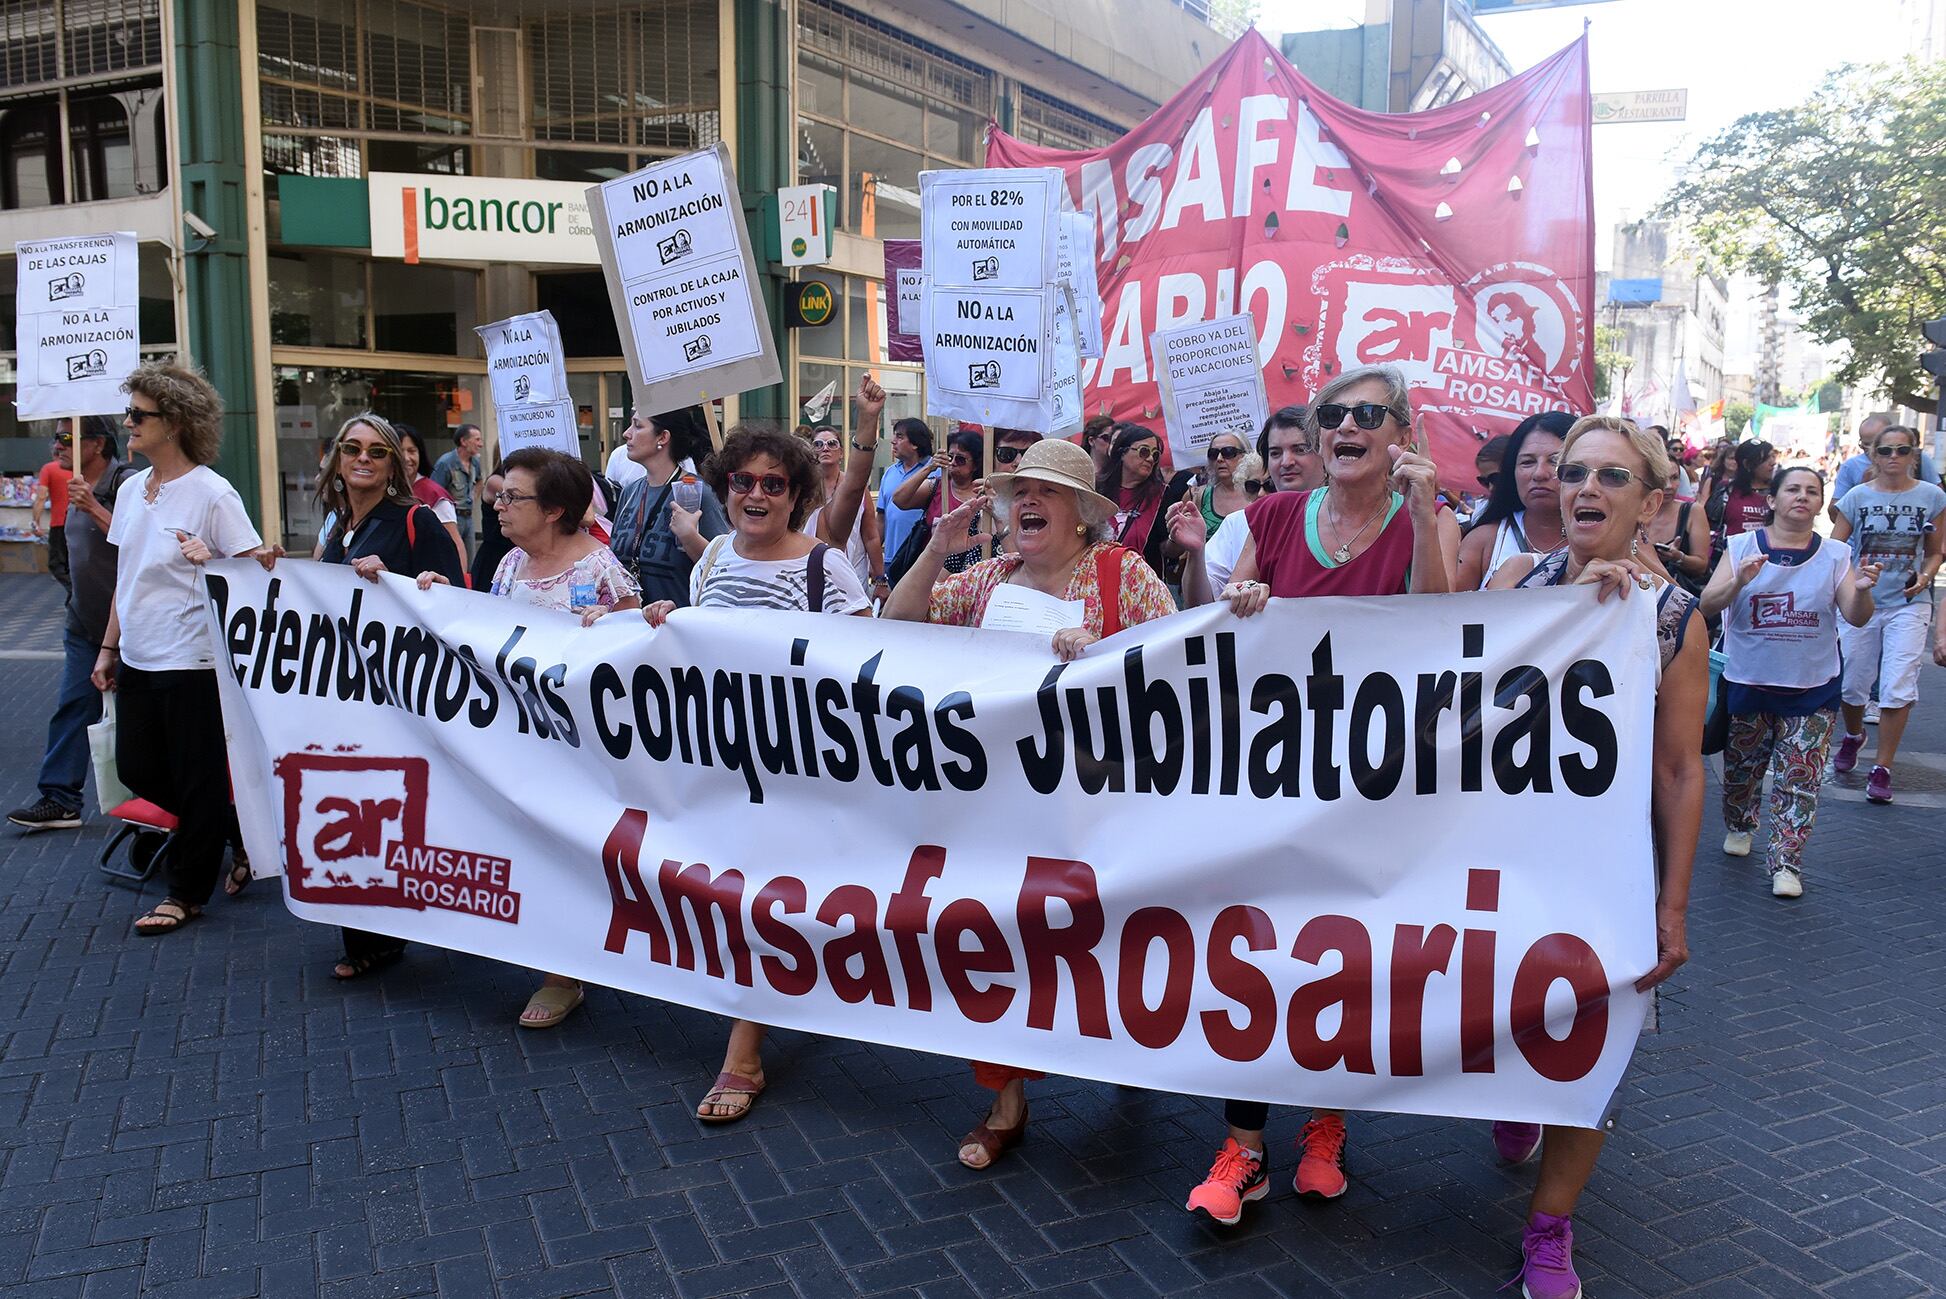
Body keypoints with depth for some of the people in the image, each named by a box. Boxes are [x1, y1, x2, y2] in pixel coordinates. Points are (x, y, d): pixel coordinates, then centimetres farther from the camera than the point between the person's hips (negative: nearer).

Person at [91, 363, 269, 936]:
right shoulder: (131, 489, 8)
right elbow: (125, 576, 15)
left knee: (197, 781, 4)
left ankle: (187, 892, 20)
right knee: (137, 770, 15)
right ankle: (246, 834, 32)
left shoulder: (211, 494, -14)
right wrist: (109, 647, 15)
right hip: (138, 658, 8)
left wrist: (212, 561, -30)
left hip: (191, 661, -8)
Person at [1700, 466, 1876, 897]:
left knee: (1799, 779, -3)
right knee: (1742, 766, 15)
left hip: (1812, 689, 0)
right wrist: (1739, 583, -27)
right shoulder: (1743, 547, -2)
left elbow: (1856, 618, -6)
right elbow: (1707, 606, -9)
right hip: (1747, 683, 0)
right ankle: (1739, 826, 40)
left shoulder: (1836, 555, 0)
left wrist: (1862, 591, -27)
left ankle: (1786, 863, 3)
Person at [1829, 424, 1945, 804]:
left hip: (1909, 605, -1)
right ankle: (1853, 736, 41)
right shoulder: (1857, 496, 0)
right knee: (1852, 682, 10)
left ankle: (1882, 768, 1)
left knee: (1898, 687, -8)